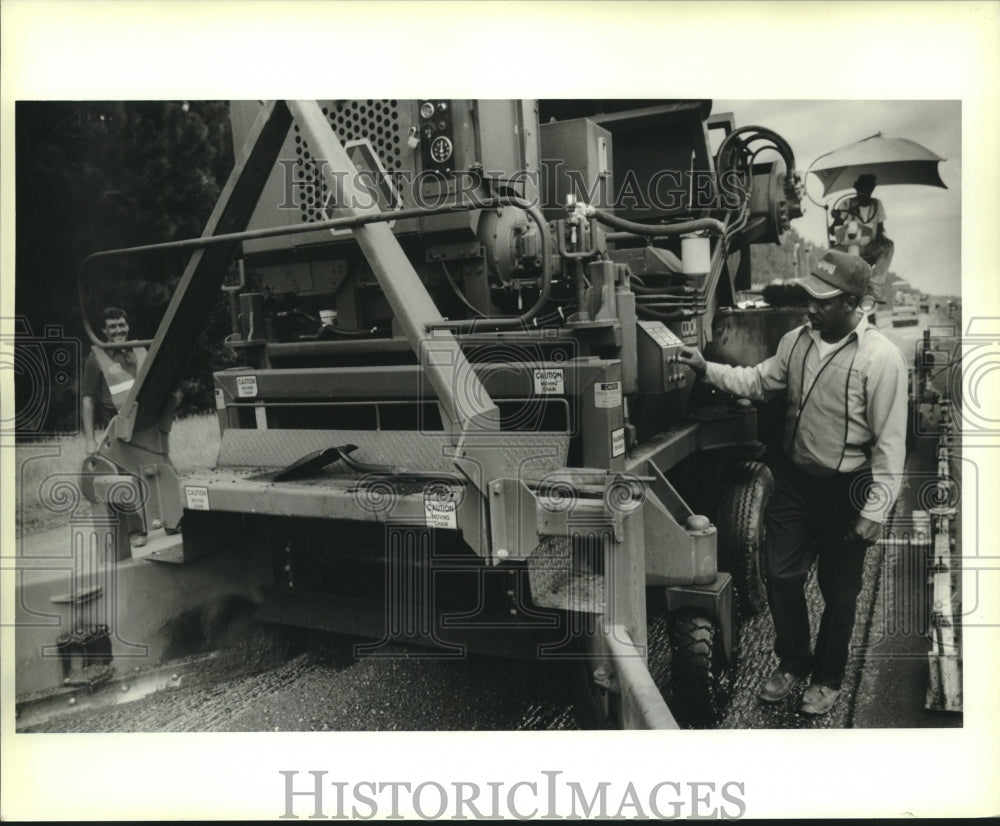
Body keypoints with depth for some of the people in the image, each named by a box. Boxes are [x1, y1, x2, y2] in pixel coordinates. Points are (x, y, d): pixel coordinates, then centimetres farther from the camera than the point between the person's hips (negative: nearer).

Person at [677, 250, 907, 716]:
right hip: (794, 479, 5)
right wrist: (708, 370, -5)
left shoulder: (881, 358, -19)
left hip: (845, 490, -5)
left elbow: (889, 442, -16)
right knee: (781, 577, 13)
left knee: (838, 593, 13)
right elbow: (759, 383, 10)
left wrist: (875, 511, -16)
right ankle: (791, 661, 36)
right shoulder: (796, 340, -1)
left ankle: (828, 677, 34)